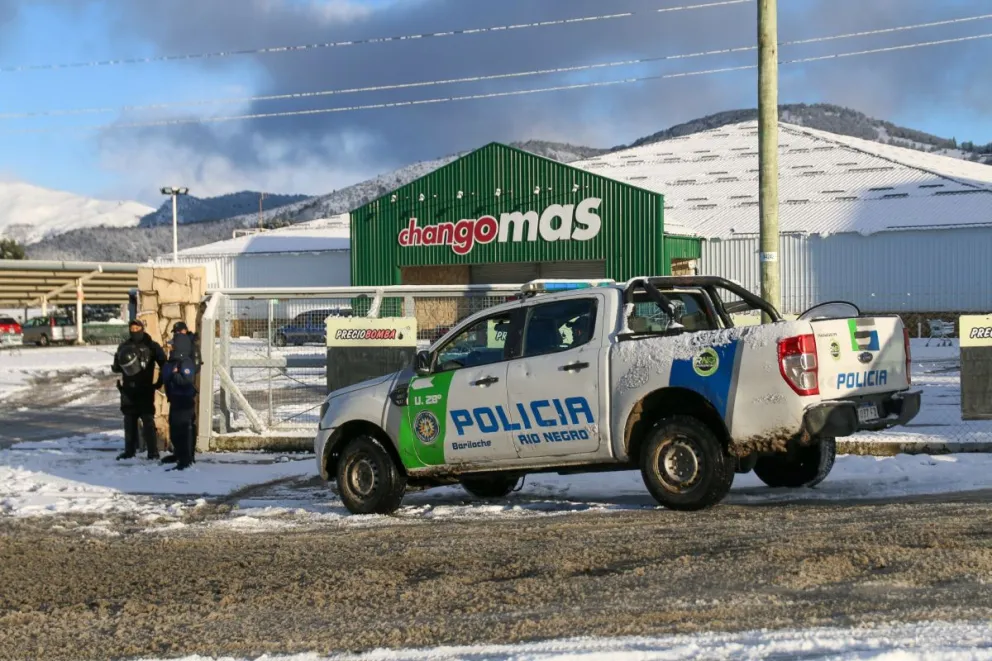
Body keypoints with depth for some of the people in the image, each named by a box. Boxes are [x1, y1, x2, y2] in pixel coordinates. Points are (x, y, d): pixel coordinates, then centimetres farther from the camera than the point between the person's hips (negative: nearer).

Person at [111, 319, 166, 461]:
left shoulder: (151, 346, -1)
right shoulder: (124, 346, 9)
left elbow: (164, 365, 0)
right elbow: (116, 367, 10)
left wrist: (159, 382, -7)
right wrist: (118, 365, -13)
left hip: (145, 389, -4)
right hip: (128, 389, 4)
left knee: (148, 419, -9)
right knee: (129, 420, 9)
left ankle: (153, 451, -8)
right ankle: (130, 450, 17)